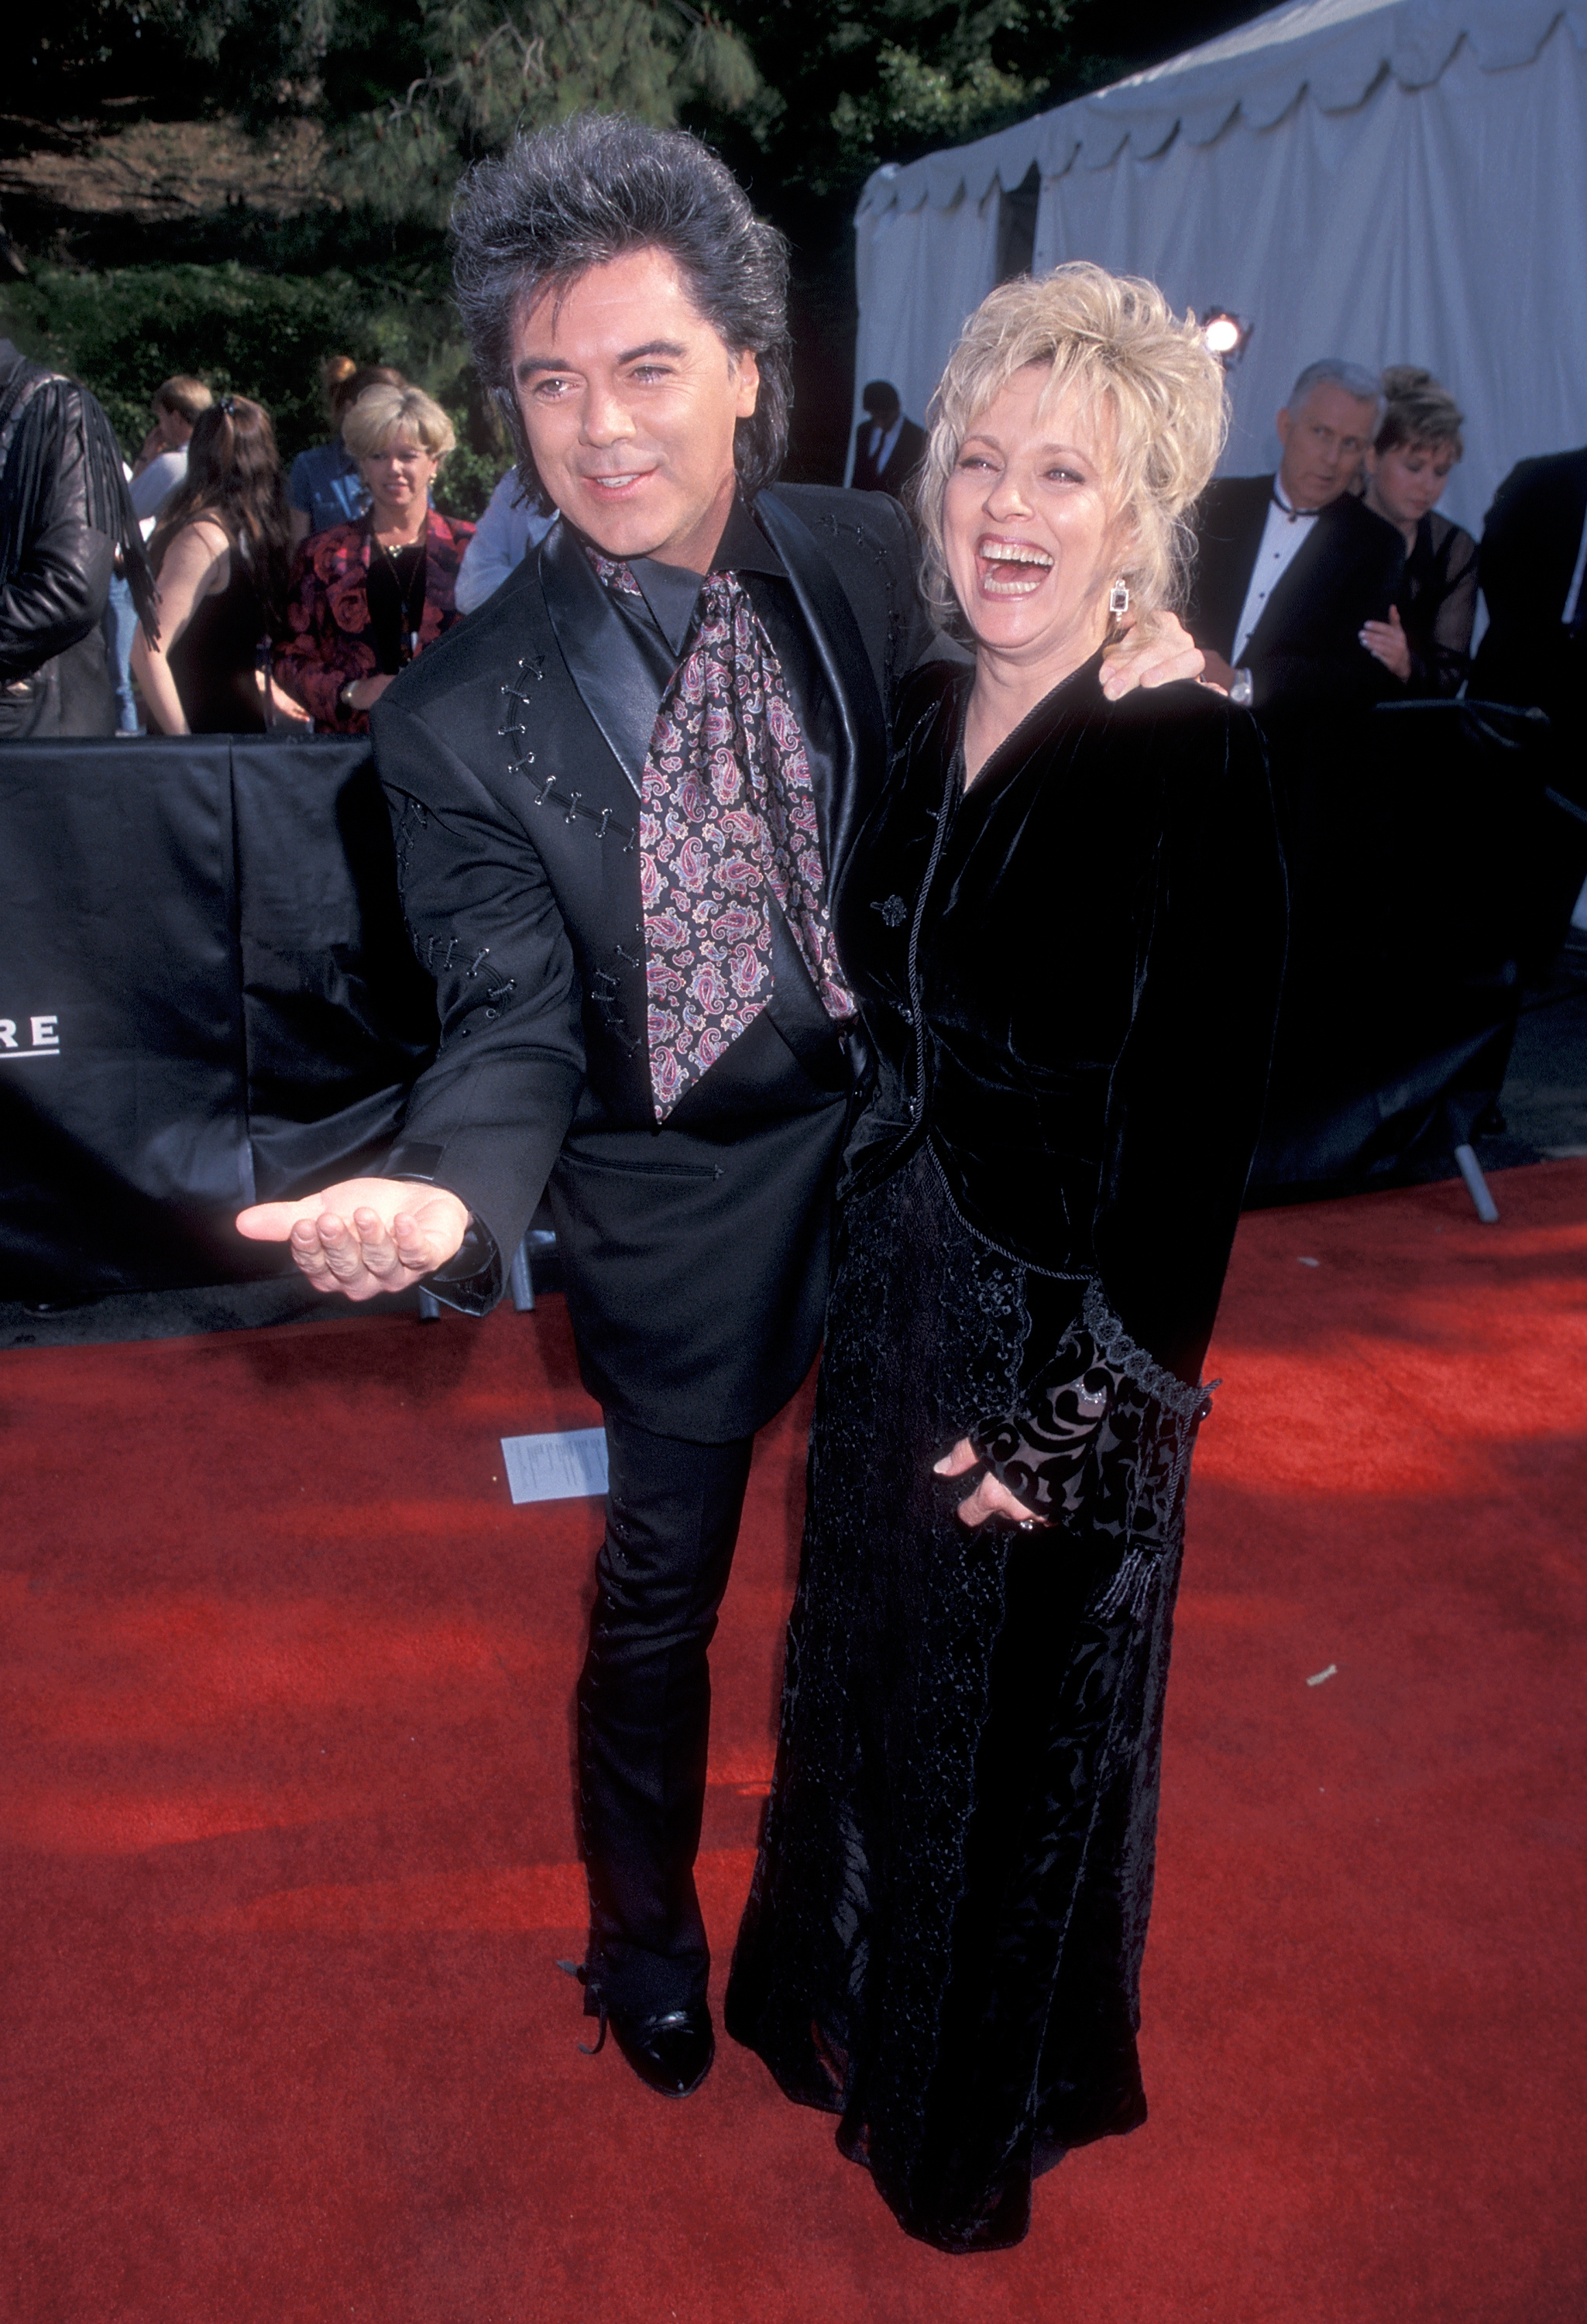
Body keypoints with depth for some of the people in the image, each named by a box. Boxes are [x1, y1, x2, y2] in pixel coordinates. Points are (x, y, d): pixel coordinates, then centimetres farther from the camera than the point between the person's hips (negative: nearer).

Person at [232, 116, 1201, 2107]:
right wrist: (446, 1192, -41)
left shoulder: (875, 562, -9)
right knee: (659, 1597, 15)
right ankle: (645, 1945, 46)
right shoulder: (461, 719, -18)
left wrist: (1121, 692, -19)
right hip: (693, 1212, -3)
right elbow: (517, 1026, -19)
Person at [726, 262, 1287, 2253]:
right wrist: (860, 1257, 8)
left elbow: (1197, 1124, -19)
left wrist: (1084, 1408, -17)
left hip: (1066, 1336, -6)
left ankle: (986, 2107, 43)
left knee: (1018, 1723, 14)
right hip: (890, 1287, 7)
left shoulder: (1195, 760, -19)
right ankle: (854, 2008, 52)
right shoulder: (925, 719, 2)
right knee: (870, 1667, 23)